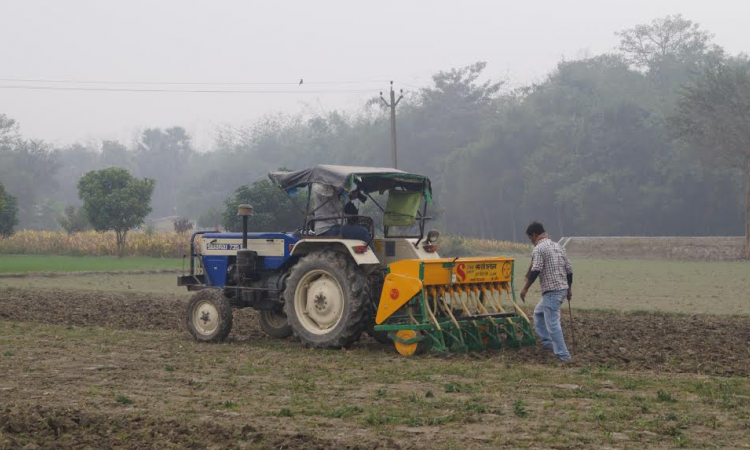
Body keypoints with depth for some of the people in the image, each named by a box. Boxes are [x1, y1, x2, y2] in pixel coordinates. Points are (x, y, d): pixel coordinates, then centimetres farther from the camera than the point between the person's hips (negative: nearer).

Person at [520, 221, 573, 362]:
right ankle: (547, 342, 25)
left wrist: (525, 288, -12)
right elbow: (569, 269, 15)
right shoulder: (558, 246, 15)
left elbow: (535, 271, -19)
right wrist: (569, 288, 24)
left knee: (552, 323, -6)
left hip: (551, 291, -9)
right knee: (538, 312, 26)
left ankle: (563, 355, -7)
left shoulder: (539, 249, -9)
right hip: (563, 289, 9)